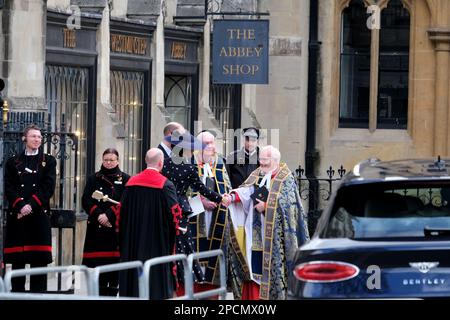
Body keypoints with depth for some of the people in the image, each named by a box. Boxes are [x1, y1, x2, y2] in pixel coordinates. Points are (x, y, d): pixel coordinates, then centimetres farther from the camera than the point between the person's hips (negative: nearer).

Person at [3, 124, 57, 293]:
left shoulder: (48, 161, 9)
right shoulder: (13, 162, 12)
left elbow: (48, 187, -2)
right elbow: (9, 188, 3)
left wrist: (31, 205, -12)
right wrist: (20, 206, -13)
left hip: (39, 214, -1)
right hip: (16, 215, 1)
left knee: (39, 258, -6)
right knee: (17, 259, 0)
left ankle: (38, 293, -4)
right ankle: (17, 293, 5)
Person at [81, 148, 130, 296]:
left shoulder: (125, 179, 6)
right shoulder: (94, 178, 12)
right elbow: (86, 200, 3)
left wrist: (108, 215, -16)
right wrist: (98, 215, -13)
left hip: (116, 227, -2)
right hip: (96, 228, 2)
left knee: (114, 261, -3)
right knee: (97, 263, -3)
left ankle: (112, 293, 2)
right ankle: (101, 294, 2)